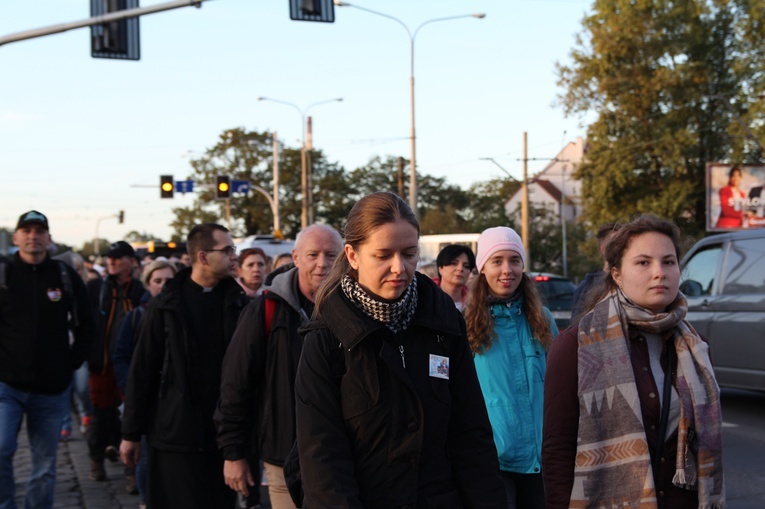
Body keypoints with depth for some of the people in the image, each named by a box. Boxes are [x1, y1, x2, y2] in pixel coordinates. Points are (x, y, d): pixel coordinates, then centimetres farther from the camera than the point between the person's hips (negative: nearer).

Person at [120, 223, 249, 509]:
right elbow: (142, 371, 2)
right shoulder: (165, 307, 0)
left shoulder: (239, 304, 5)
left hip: (222, 433, 2)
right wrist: (131, 433, 1)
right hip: (175, 431, -2)